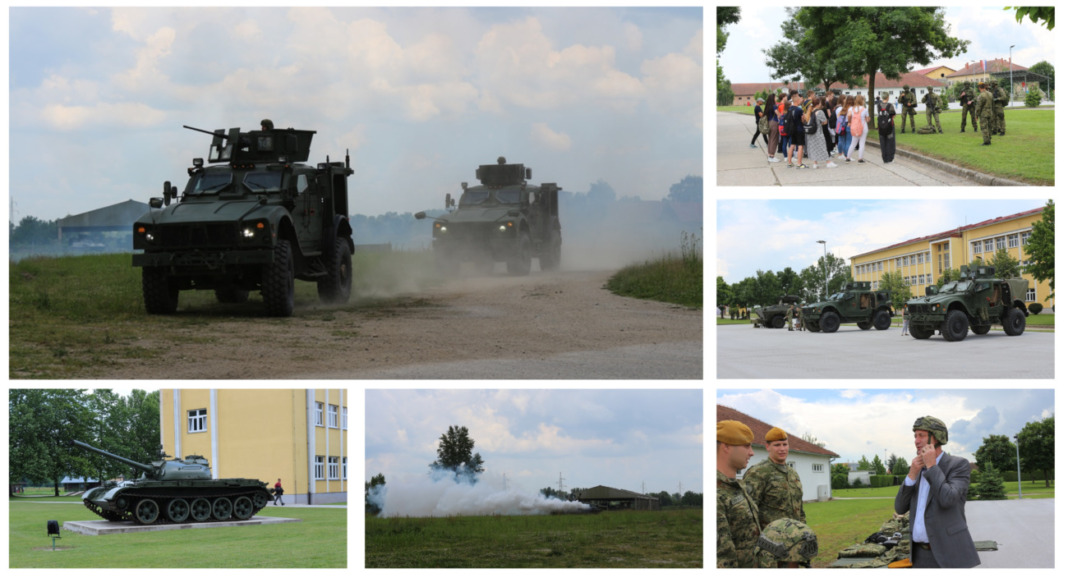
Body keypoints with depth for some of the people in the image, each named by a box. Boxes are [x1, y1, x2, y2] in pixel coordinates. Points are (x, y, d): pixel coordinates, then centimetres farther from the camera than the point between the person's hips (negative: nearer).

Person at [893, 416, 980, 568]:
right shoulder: (919, 469, 15)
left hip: (950, 555, -6)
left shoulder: (959, 465, -5)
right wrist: (912, 474, -5)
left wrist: (931, 466, -14)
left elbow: (947, 500, -22)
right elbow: (900, 508, 7)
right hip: (922, 556, 7)